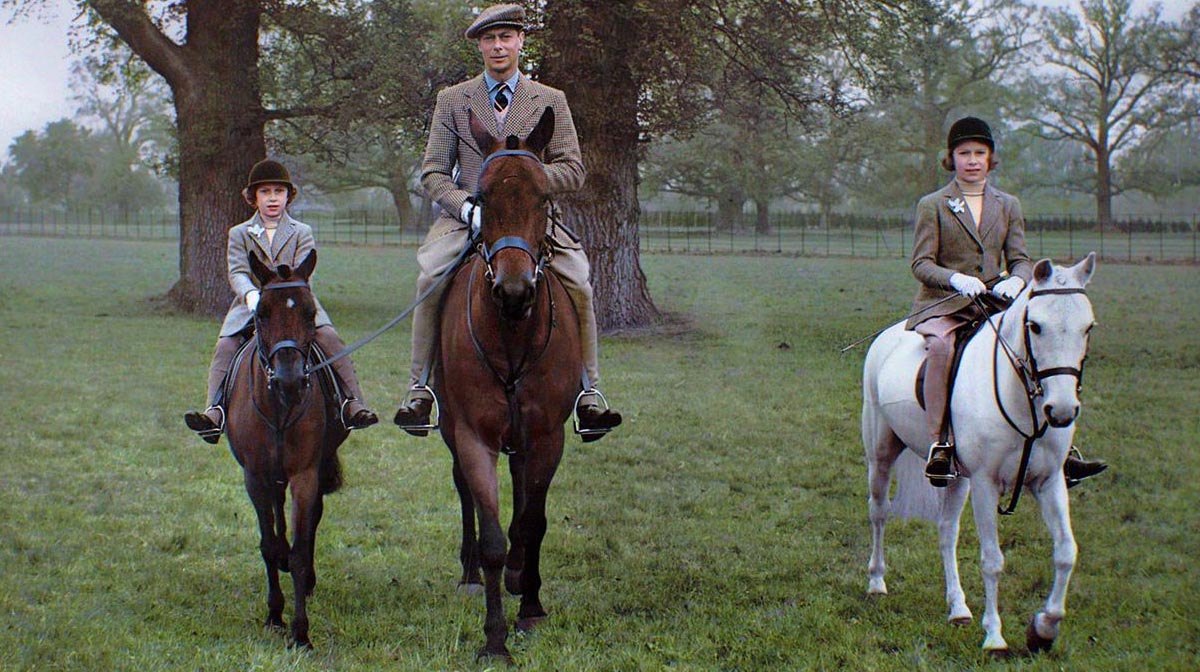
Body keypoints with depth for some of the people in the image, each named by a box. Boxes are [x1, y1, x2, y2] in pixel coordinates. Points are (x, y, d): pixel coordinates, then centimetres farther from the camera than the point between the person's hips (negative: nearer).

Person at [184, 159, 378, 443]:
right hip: (251, 307, 1)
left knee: (330, 337, -24)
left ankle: (352, 403, -25)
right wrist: (251, 294, -25)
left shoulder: (302, 233, 13)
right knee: (225, 347, -22)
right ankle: (216, 411, -30)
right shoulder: (239, 234, 15)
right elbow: (237, 272, -1)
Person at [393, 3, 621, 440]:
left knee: (578, 283, -26)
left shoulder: (550, 101, 11)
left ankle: (589, 394, -19)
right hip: (466, 218, 0)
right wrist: (468, 207, -14)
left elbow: (573, 171, 4)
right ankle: (419, 388, -22)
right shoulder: (452, 100, 11)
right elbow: (432, 173, 6)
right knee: (429, 279, -29)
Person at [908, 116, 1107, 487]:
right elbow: (921, 263, -3)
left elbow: (1019, 259, 9)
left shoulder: (1008, 205, 16)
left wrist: (1015, 280, -16)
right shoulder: (932, 205, 5)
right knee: (941, 346, -37)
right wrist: (956, 279, -24)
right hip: (943, 304, -4)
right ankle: (939, 445, -36)